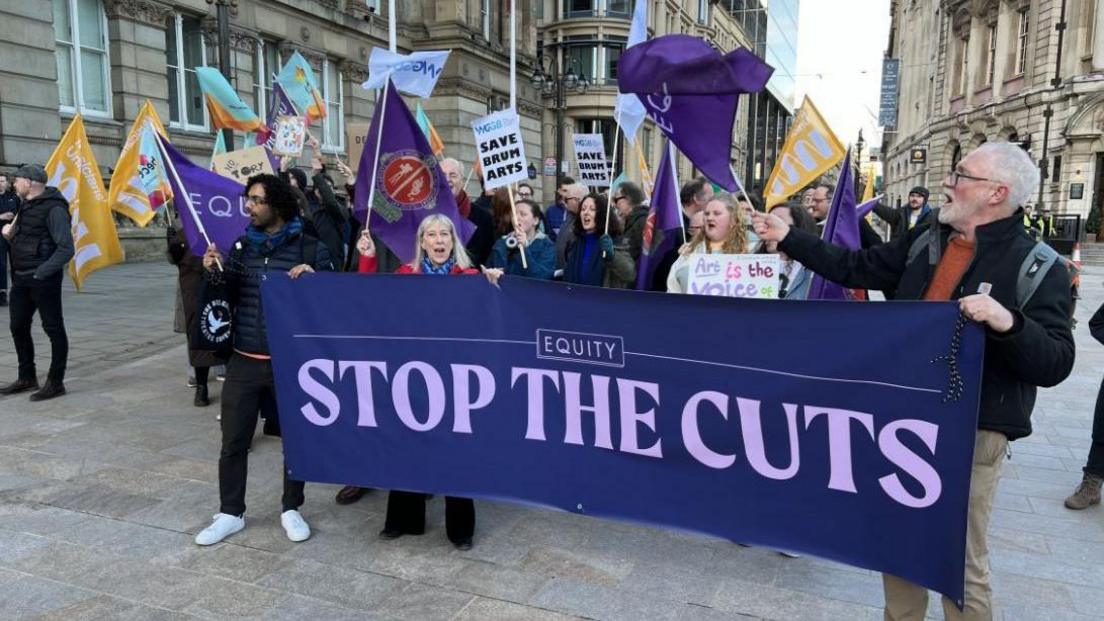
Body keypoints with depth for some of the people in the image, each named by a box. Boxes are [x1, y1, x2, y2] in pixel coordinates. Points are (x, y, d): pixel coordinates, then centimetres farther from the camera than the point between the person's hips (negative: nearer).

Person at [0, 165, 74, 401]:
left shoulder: (53, 208, -13)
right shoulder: (25, 205, 13)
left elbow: (66, 249, -19)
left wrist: (42, 272, -22)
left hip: (43, 280, -9)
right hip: (21, 278, 9)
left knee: (53, 329, -1)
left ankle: (55, 383, 7)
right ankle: (27, 378, 28)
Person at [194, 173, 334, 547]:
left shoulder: (310, 248, -5)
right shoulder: (241, 246, 7)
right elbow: (226, 299, 12)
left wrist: (313, 278, -21)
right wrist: (213, 273, -6)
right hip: (244, 361, 3)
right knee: (233, 441, 8)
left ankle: (291, 510, 27)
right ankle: (230, 513, 25)